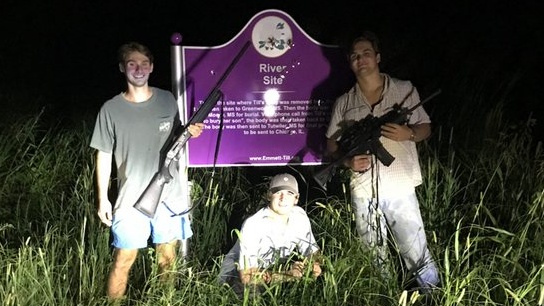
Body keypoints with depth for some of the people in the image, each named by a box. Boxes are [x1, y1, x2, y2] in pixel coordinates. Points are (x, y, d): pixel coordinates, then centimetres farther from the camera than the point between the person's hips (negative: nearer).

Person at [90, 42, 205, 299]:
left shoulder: (167, 100, 2)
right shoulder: (111, 109, -6)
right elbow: (104, 155, -1)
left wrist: (190, 132, -8)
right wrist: (103, 199, -3)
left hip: (168, 196, 3)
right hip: (131, 199, -2)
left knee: (167, 259, 13)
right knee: (123, 261, 0)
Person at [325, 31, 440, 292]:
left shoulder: (405, 90, 4)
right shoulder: (344, 103, 7)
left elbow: (425, 128, 9)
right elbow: (331, 144, 11)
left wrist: (409, 133, -14)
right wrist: (348, 161, -10)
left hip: (400, 189, -2)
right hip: (363, 192, 2)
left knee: (418, 256, -1)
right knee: (374, 261, 13)